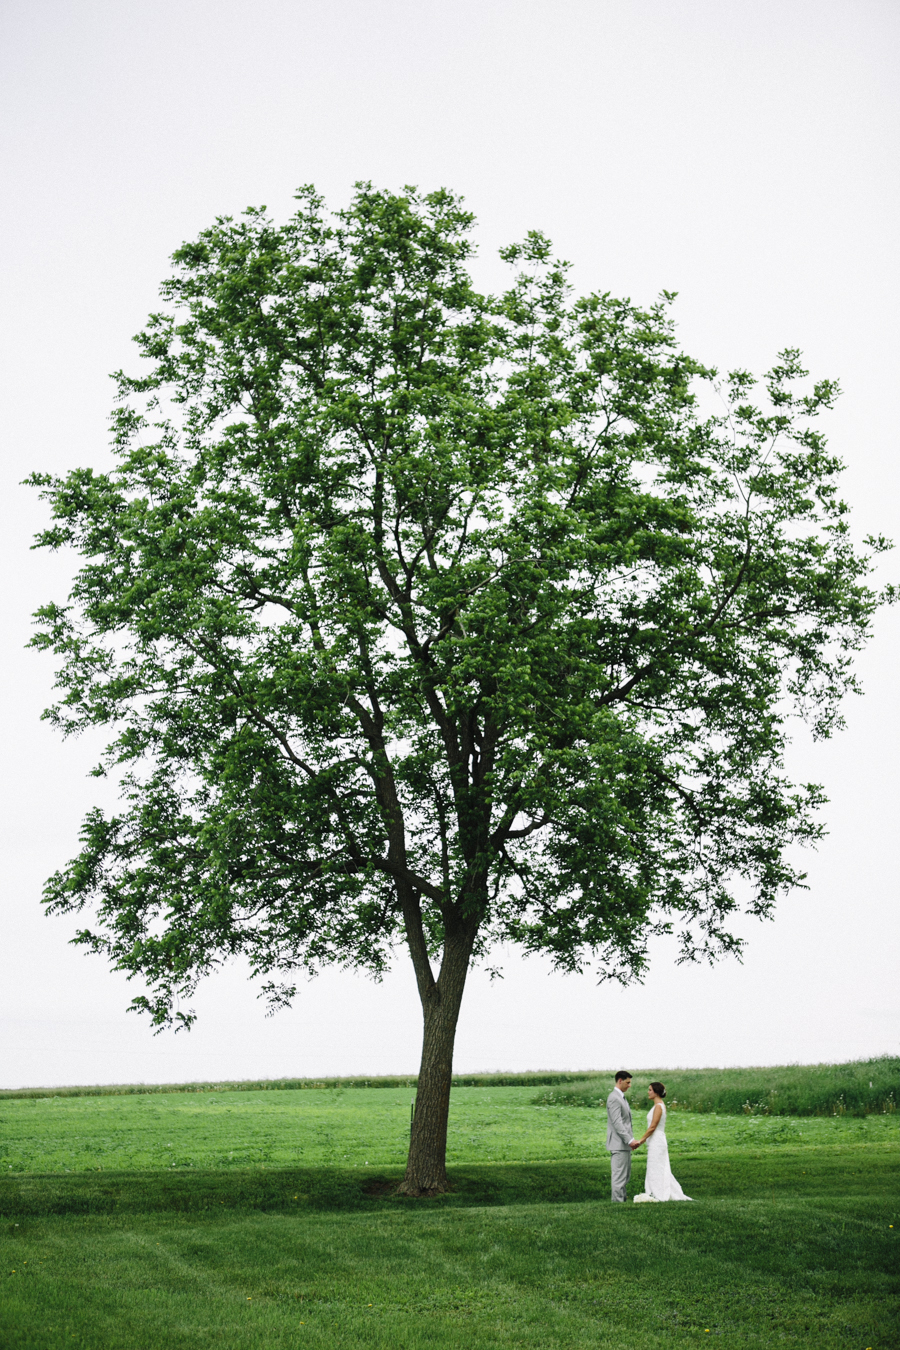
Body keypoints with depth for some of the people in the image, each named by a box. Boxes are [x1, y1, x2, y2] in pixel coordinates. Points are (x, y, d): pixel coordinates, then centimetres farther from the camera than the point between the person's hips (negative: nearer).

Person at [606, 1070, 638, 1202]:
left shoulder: (622, 1097, 17)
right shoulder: (614, 1098, -16)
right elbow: (617, 1123, -22)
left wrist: (631, 1139, 17)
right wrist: (629, 1140, -22)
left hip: (625, 1143, 10)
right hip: (619, 1143, -10)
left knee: (626, 1172, 14)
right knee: (619, 1173, -7)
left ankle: (622, 1197, 19)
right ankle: (617, 1200, -4)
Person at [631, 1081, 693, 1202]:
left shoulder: (658, 1106, -16)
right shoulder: (658, 1105, 14)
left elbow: (652, 1127, -19)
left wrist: (641, 1140, -14)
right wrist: (643, 1140, 17)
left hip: (657, 1141, -10)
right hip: (656, 1141, 10)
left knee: (656, 1169, -3)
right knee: (660, 1169, 13)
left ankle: (657, 1195, 2)